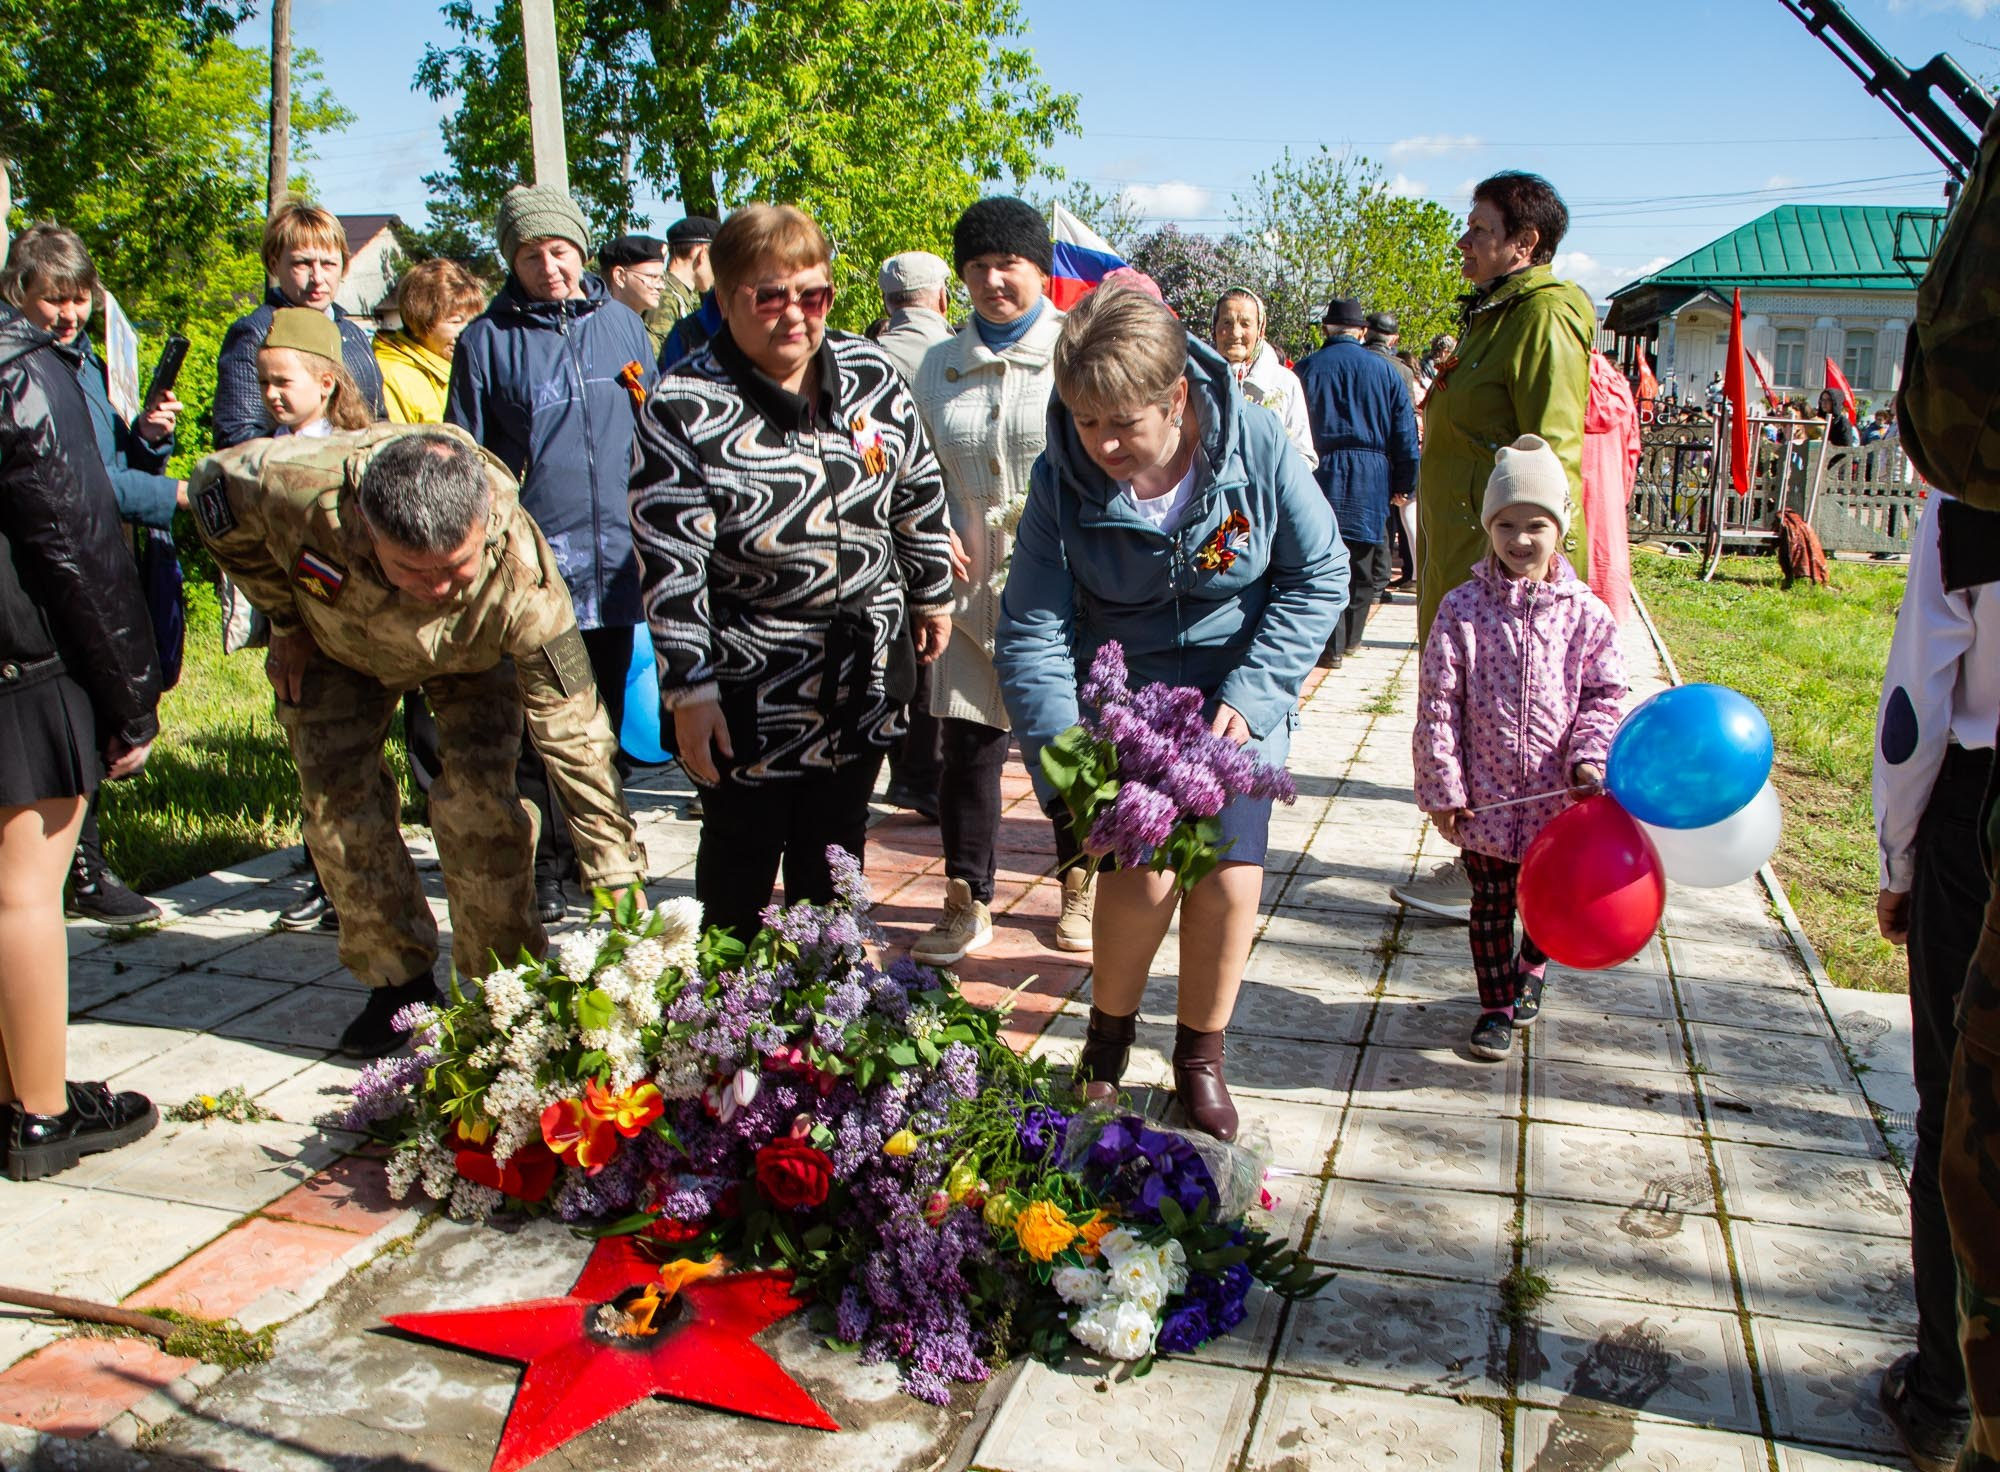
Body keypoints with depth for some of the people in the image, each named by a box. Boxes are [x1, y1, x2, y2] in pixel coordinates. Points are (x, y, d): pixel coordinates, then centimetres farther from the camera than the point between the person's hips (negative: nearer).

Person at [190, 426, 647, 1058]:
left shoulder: (521, 580, -44)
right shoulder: (296, 487, -43)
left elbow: (574, 732, -38)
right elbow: (215, 484, -17)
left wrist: (620, 881, -38)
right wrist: (285, 620, -13)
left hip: (471, 655, -1)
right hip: (337, 640, 2)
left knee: (477, 793, -17)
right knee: (338, 798, -7)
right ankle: (398, 980, 10)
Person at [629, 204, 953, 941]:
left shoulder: (873, 375, 1)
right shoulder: (684, 407, -13)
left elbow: (920, 494, 13)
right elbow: (670, 563, -15)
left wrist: (932, 596, 18)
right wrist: (688, 690, -17)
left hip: (865, 673, 4)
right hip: (749, 688, -4)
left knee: (835, 853, 18)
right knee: (740, 859, 10)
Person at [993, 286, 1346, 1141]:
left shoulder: (1255, 445, -18)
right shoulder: (1062, 480, -17)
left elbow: (1319, 575, -6)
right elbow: (1032, 635, -16)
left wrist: (1250, 695, -15)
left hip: (1236, 694, 1)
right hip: (1121, 693, 0)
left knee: (1230, 879, -9)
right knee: (1144, 867, -16)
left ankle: (1200, 1058, 18)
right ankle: (1108, 1037, 14)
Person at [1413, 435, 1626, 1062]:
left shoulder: (1585, 612, -2)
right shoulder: (1463, 607, -6)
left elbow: (1603, 696, 3)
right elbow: (1438, 701, -6)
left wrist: (1589, 758, -12)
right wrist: (1442, 786, -8)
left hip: (1557, 796, 2)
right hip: (1485, 794, -1)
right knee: (1490, 904, 9)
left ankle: (1531, 965, 46)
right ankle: (1497, 1005, 27)